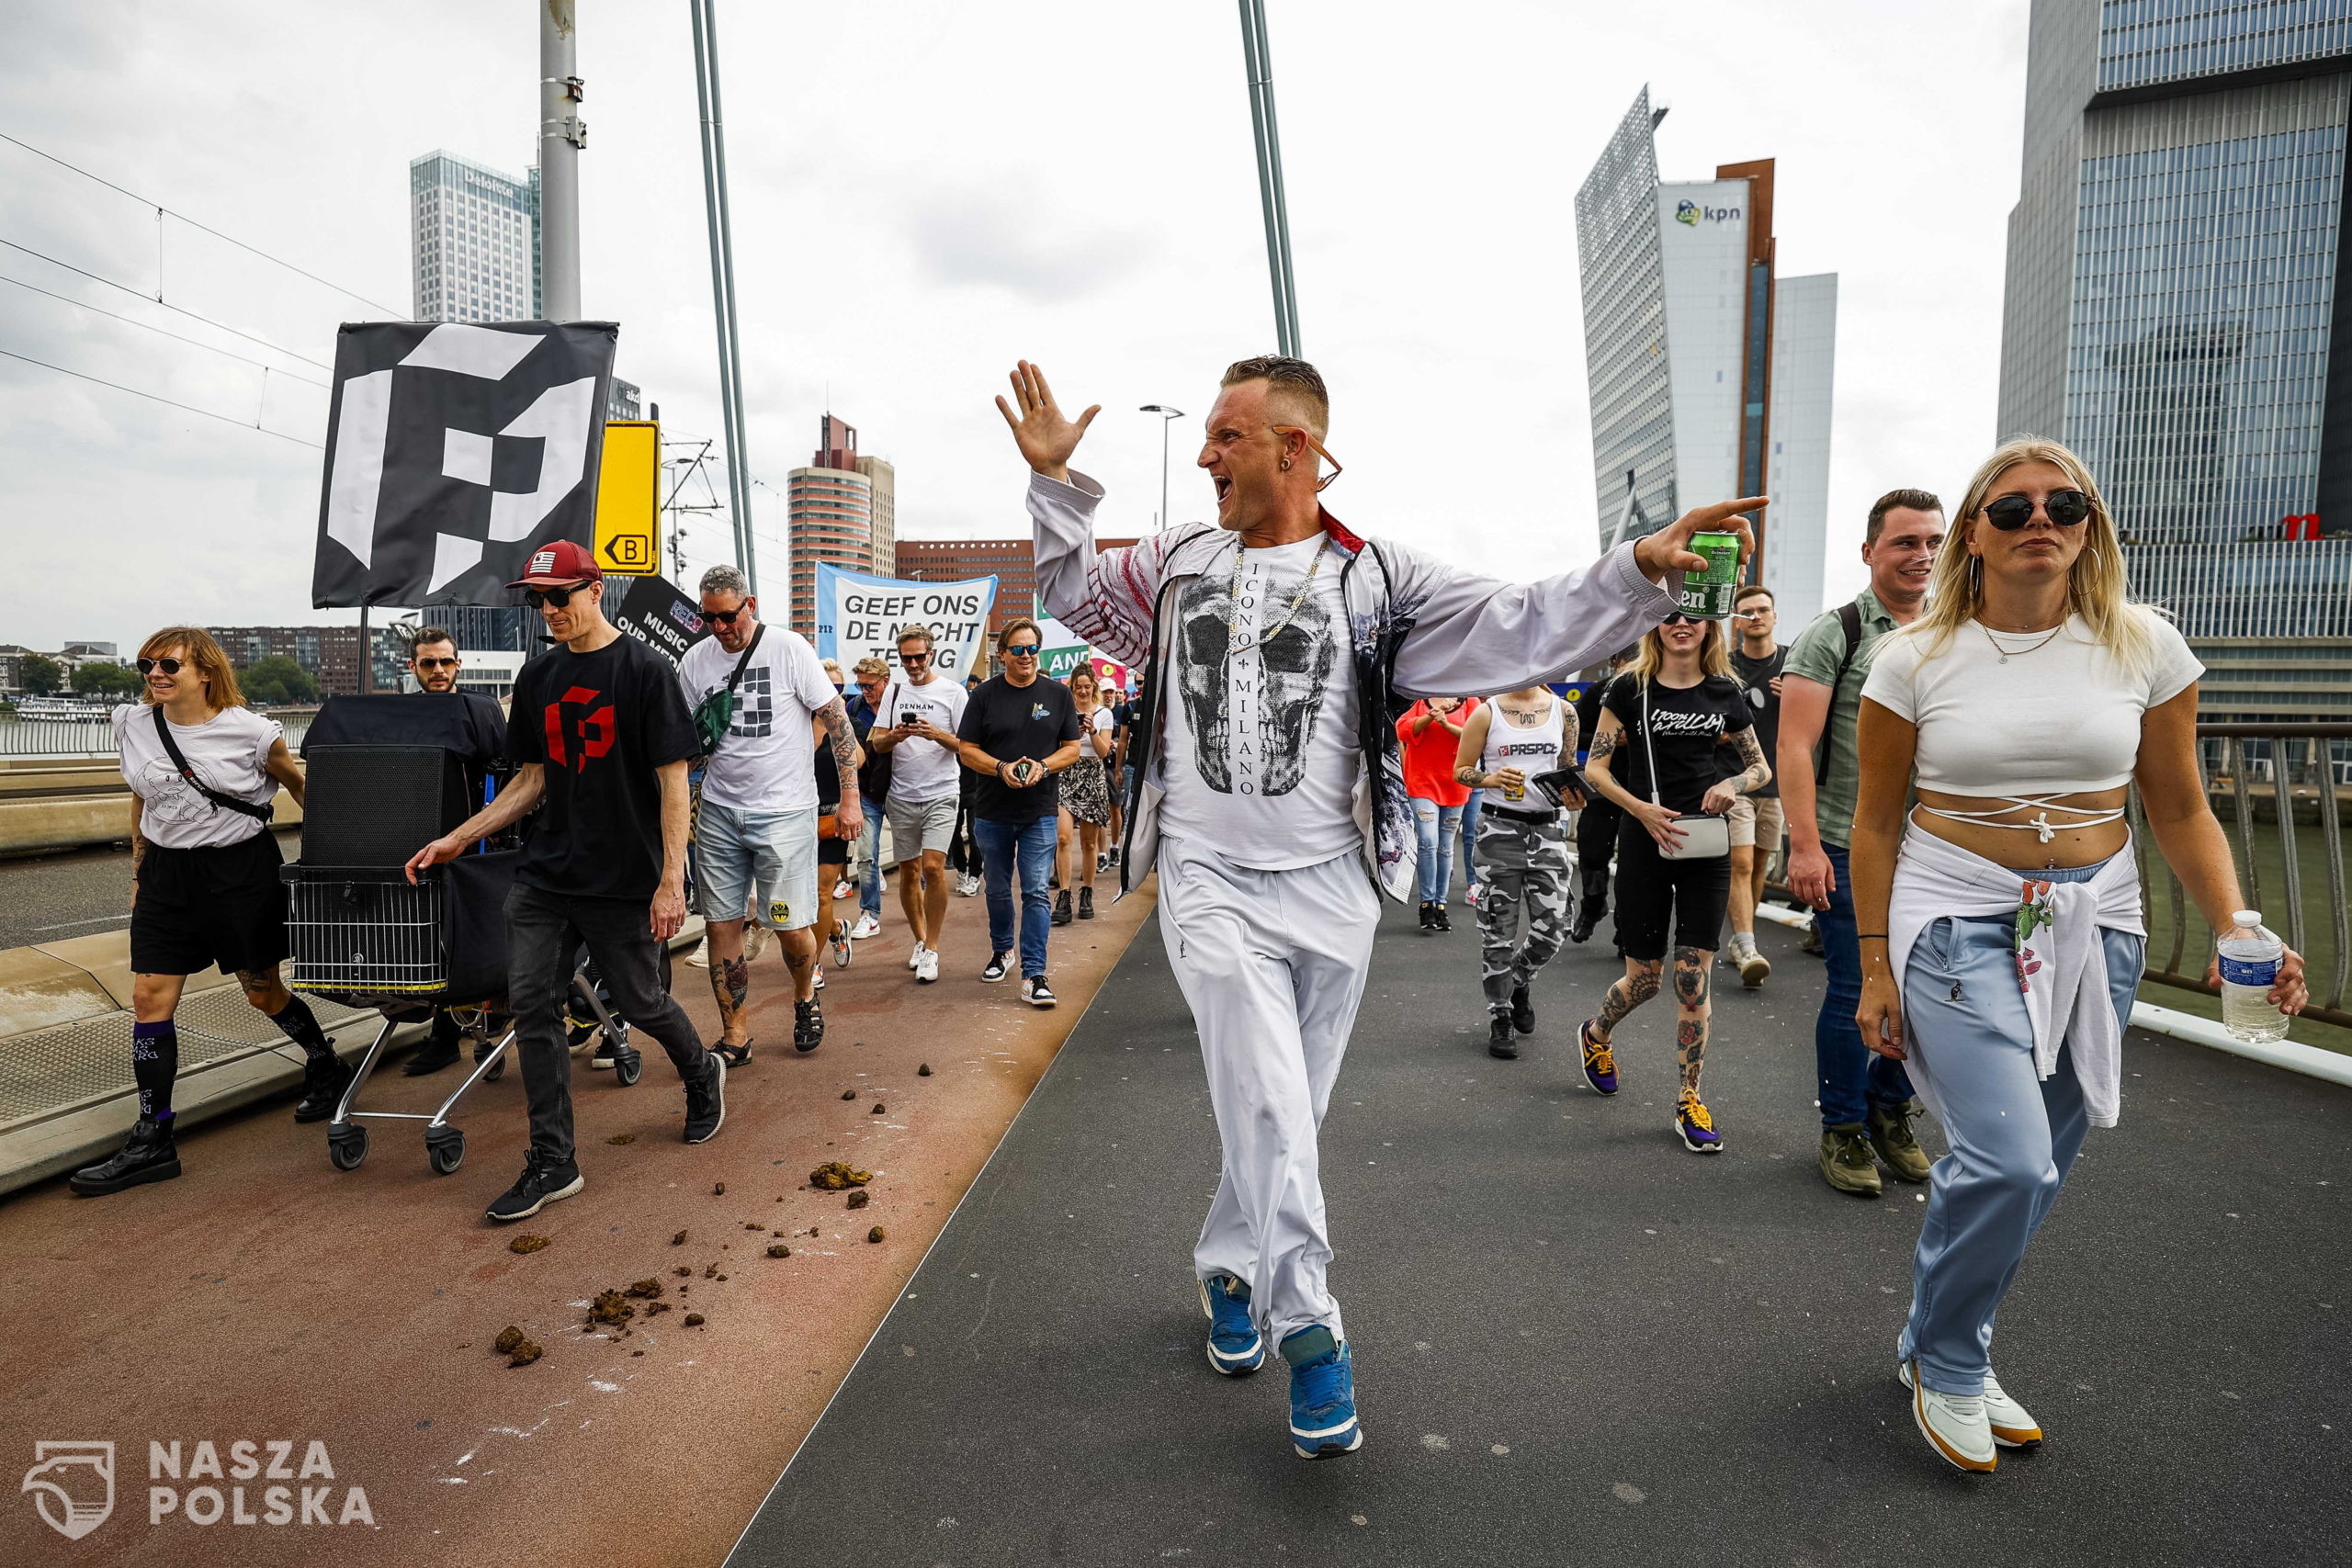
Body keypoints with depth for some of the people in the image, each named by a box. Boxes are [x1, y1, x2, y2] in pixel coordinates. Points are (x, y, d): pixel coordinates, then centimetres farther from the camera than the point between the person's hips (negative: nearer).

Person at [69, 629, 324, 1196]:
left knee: (262, 991, 6)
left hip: (242, 868, -4)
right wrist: (138, 872, 17)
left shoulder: (250, 732, -12)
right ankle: (153, 1141, 5)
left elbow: (302, 789, 0)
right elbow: (141, 803, 15)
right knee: (150, 997, -1)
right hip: (168, 872, 5)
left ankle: (327, 1069, 33)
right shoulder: (134, 725, 2)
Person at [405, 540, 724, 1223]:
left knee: (640, 1002, 7)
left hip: (623, 882, -5)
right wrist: (459, 838, 8)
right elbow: (532, 779, 15)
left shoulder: (644, 670, -10)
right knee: (531, 1004, 0)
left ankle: (703, 1074, 38)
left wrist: (671, 880, -18)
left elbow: (673, 782, -12)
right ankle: (554, 1162, 11)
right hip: (545, 876, 6)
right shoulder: (537, 677, 8)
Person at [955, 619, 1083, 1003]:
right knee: (998, 890, 16)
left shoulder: (1058, 694, 3)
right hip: (992, 812, 1)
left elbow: (1072, 748, 3)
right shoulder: (985, 695, 1)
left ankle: (1033, 975, -7)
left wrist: (1043, 767, -16)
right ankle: (1002, 950, 39)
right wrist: (1002, 768, -18)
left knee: (1037, 893, -7)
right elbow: (966, 750, -1)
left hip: (1040, 812, -1)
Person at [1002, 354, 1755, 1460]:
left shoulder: (1376, 580, -1)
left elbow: (1521, 629, -4)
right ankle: (1307, 1332, 1)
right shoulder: (1177, 564, 8)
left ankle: (1227, 1270, 36)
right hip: (1211, 882, 0)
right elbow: (1074, 594, 23)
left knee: (1283, 1114, 12)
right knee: (1268, 1107, -12)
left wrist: (1640, 570, -17)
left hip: (1330, 886, 0)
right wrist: (1053, 479, 12)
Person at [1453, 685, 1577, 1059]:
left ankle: (1519, 981, 30)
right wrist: (1492, 779, -17)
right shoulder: (1487, 713, 0)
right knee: (1498, 930, 2)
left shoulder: (1563, 712, 7)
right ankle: (1500, 1017, 17)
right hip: (1500, 827, -2)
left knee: (1552, 926, -2)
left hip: (1548, 828, 3)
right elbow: (1461, 770, 2)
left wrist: (1573, 797, -6)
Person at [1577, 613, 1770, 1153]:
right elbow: (1595, 768, -4)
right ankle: (1596, 1035, 38)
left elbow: (1762, 767, 13)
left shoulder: (1725, 692, 5)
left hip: (1706, 844, 2)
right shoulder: (1631, 688, -3)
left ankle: (1689, 1100, 12)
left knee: (1693, 973, -1)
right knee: (1645, 975, 5)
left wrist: (1732, 785, -9)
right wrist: (1641, 809, -19)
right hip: (1645, 840, -2)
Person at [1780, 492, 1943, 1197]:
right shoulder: (1833, 633, -5)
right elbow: (1794, 746, -12)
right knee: (1854, 993, 0)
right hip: (1848, 850, -5)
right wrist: (1805, 846, -20)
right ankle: (1843, 1131, 18)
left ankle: (1889, 1110, 32)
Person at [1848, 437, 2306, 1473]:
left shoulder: (2145, 648, 2)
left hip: (2094, 921, 3)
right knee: (2006, 1159, -13)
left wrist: (2238, 931, -9)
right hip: (1957, 916, -3)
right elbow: (1876, 822, -1)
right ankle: (1944, 1362, 12)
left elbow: (2179, 812, 7)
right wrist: (1876, 970, -3)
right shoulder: (1915, 659, -4)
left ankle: (1948, 1344, 30)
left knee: (2034, 1167, 9)